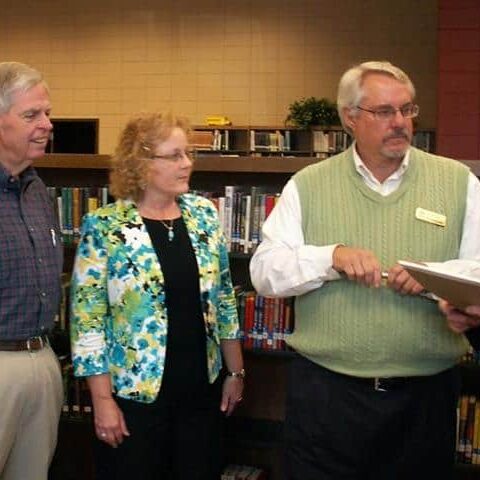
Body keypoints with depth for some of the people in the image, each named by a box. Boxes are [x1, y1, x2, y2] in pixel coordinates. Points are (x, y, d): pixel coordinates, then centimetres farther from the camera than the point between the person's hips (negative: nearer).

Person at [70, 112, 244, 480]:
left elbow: (223, 297, 8)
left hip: (201, 385, 4)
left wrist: (235, 370, 9)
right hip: (134, 392, -4)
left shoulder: (204, 214, 1)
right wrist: (103, 400, -12)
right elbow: (87, 318, -11)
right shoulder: (104, 228, -11)